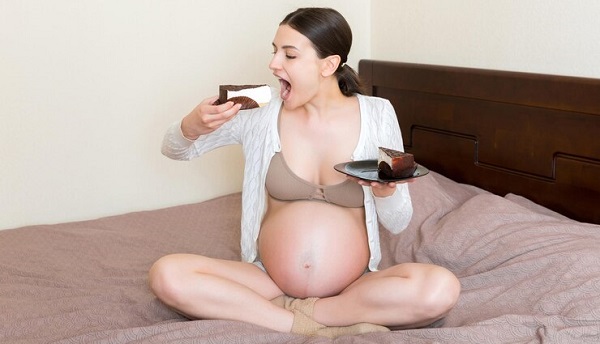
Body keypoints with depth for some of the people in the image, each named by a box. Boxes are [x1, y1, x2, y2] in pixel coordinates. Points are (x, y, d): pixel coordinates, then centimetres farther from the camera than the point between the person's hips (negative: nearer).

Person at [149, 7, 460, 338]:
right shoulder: (262, 113, -2)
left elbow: (397, 223, 2)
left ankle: (293, 315, -16)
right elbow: (174, 149, 8)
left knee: (441, 289, -30)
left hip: (354, 286, -1)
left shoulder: (377, 115, -4)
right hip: (271, 281, 1)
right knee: (166, 275, -24)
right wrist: (193, 126, -15)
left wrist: (385, 189, -21)